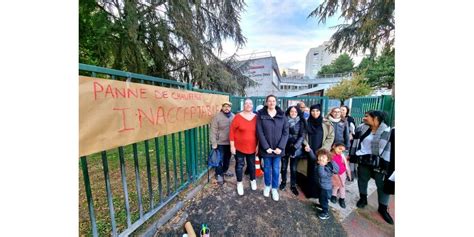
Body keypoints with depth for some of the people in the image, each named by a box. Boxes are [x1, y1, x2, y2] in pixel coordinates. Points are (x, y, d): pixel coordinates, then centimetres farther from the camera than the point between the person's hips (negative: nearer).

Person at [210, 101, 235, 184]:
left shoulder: (233, 116, 1)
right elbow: (213, 130, -14)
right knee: (220, 159, 7)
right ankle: (219, 174, 27)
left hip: (230, 142, 5)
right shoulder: (217, 116, -13)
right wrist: (214, 143, -17)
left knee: (227, 158, 21)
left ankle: (225, 170, 43)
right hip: (220, 142, -5)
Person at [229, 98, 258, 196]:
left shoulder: (256, 117, -2)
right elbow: (232, 131, -9)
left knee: (252, 164, 19)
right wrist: (232, 146, -10)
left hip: (252, 147, 3)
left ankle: (253, 180, 44)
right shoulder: (238, 117, -11)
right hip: (239, 147, -2)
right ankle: (239, 183, 34)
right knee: (239, 165, 12)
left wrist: (258, 145, 5)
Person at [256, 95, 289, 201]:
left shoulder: (282, 115, 0)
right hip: (266, 148, -1)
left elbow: (285, 132, -3)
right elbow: (259, 132, -10)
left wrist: (280, 147, -11)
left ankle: (274, 189, 33)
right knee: (267, 168, 15)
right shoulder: (261, 115, -6)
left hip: (278, 148, 1)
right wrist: (266, 147, -14)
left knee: (276, 169, 12)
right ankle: (267, 186, 38)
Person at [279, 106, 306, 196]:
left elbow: (302, 136, -5)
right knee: (284, 166, 12)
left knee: (293, 168, 9)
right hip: (284, 147, 0)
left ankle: (293, 185, 27)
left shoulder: (301, 122, -1)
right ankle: (283, 181, 34)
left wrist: (295, 146, -14)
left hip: (295, 149, 0)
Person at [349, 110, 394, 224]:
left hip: (379, 163, -3)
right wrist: (350, 154, 8)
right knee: (362, 180, 16)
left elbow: (389, 148, -12)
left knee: (382, 185, 8)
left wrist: (387, 164, -16)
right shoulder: (361, 128, 0)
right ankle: (363, 199, 38)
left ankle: (383, 208, 29)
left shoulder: (387, 131, -11)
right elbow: (355, 141, 7)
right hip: (364, 161, 3)